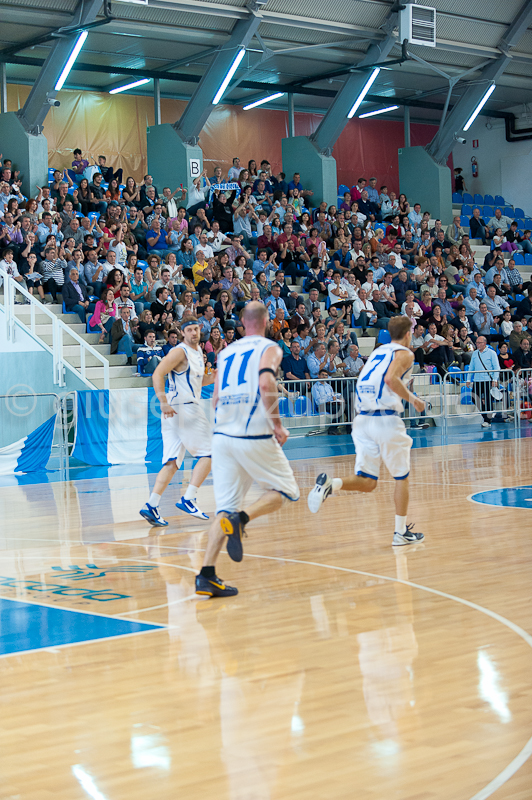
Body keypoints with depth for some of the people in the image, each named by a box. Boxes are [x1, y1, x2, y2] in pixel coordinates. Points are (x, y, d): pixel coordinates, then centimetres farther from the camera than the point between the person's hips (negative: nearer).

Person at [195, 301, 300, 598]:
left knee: (226, 508, 9)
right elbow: (266, 384, -17)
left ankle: (207, 575, -3)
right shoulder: (269, 348, 1)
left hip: (222, 436, 6)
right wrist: (278, 426, -9)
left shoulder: (226, 352, 18)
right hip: (255, 436, -6)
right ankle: (241, 519, -15)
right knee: (286, 491, 12)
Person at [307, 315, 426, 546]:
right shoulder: (405, 353, 1)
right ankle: (401, 532, 15)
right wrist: (412, 399, -6)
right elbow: (390, 379, -18)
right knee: (401, 477, 12)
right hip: (387, 420, -6)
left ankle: (330, 484, -22)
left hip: (362, 420, 6)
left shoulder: (377, 352, 23)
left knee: (367, 482, 5)